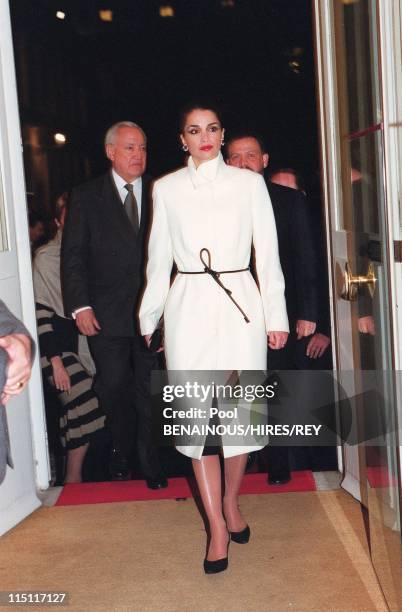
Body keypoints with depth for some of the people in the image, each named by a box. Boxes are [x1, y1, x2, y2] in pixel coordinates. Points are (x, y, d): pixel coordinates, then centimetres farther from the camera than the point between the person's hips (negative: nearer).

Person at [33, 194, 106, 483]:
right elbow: (41, 312, -9)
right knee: (84, 402, -18)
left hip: (87, 340, 5)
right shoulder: (45, 257, -4)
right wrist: (55, 361, -13)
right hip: (60, 345, -5)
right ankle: (74, 479, -4)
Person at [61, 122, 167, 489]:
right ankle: (121, 453, 30)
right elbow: (73, 255, 1)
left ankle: (152, 464, 17)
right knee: (114, 387, 7)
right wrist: (80, 305, -8)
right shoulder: (87, 197, 4)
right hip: (107, 314, 0)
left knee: (151, 389, 4)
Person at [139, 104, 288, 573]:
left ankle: (231, 502, 26)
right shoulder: (166, 188, 9)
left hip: (240, 305, 0)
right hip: (189, 307, 1)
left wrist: (276, 315, 1)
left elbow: (268, 253, 6)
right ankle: (218, 527, 8)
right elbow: (159, 258, 12)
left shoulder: (248, 183, 7)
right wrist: (150, 319, 14)